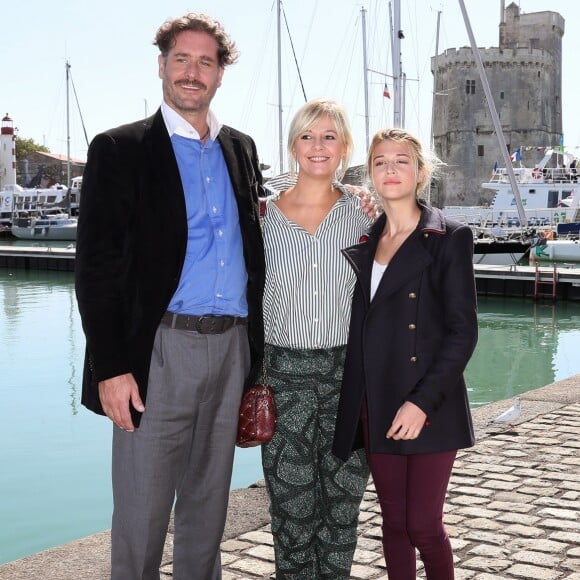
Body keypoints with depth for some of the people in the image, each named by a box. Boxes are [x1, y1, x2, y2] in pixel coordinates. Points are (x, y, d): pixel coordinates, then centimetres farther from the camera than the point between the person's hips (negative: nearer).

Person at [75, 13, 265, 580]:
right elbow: (97, 267, -8)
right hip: (160, 347, -5)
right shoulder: (119, 150, -3)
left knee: (208, 503, 16)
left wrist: (256, 349, 12)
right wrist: (109, 367, -14)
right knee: (142, 511, 2)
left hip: (232, 346, 5)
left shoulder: (241, 149, 13)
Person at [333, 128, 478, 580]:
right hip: (375, 406, 4)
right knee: (394, 522, 12)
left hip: (428, 409, -4)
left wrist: (422, 402, -17)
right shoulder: (364, 242, 11)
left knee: (424, 525, -1)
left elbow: (463, 331, -10)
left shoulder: (449, 237, -4)